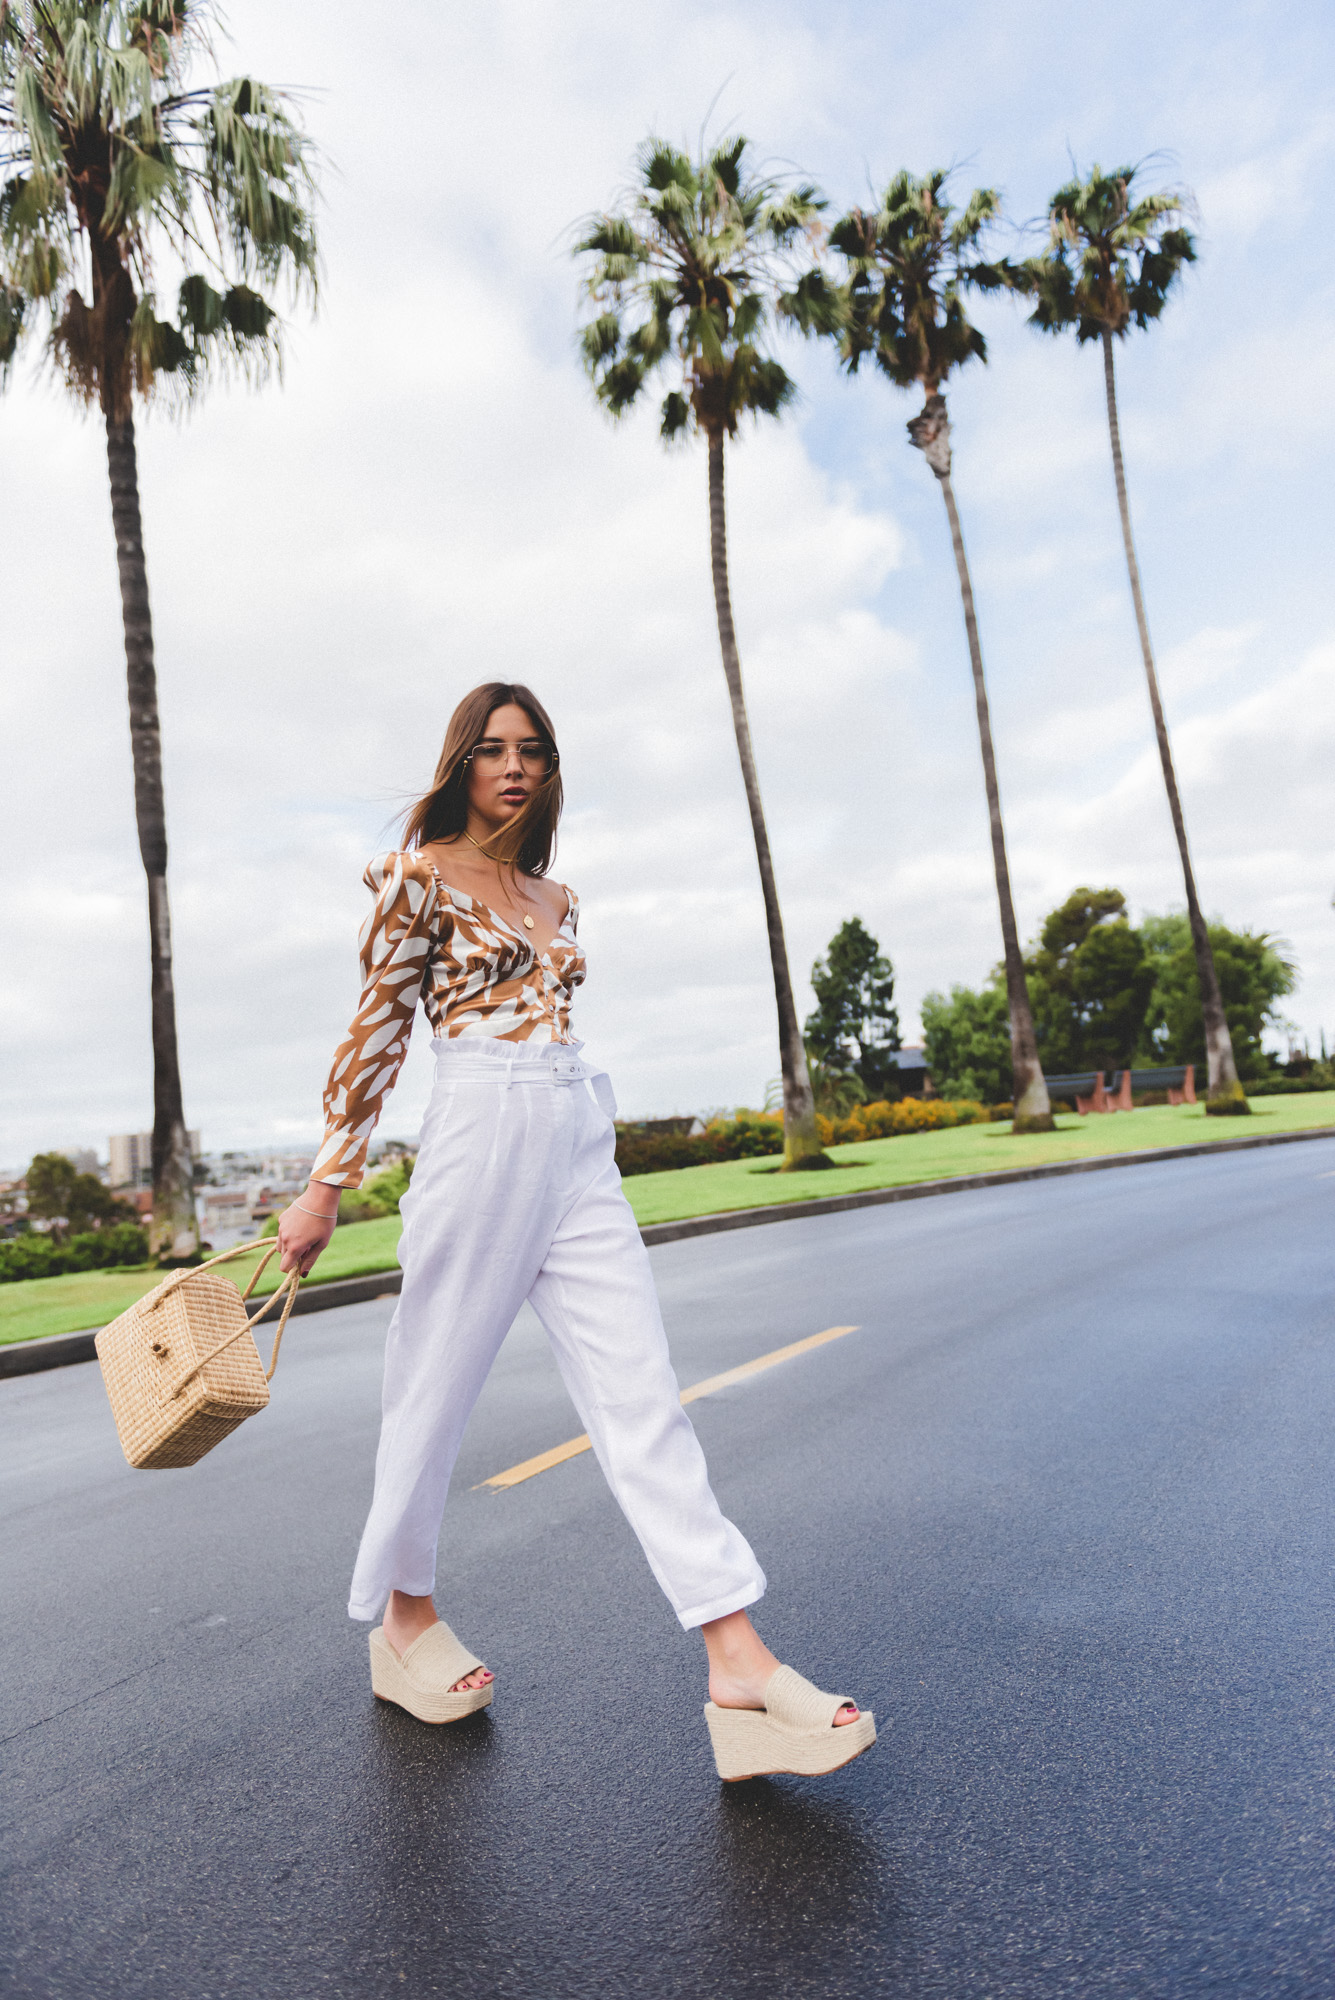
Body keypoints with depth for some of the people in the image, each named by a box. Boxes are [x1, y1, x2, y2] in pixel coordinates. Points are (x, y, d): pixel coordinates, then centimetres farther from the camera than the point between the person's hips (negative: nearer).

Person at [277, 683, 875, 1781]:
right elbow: (376, 1034, -2)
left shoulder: (556, 897, 18)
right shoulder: (418, 877, 0)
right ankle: (405, 1617, 34)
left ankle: (741, 1670, 0)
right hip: (480, 1142, -5)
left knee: (645, 1398, -2)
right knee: (435, 1392, 9)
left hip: (579, 1147, 6)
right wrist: (327, 1187, -3)